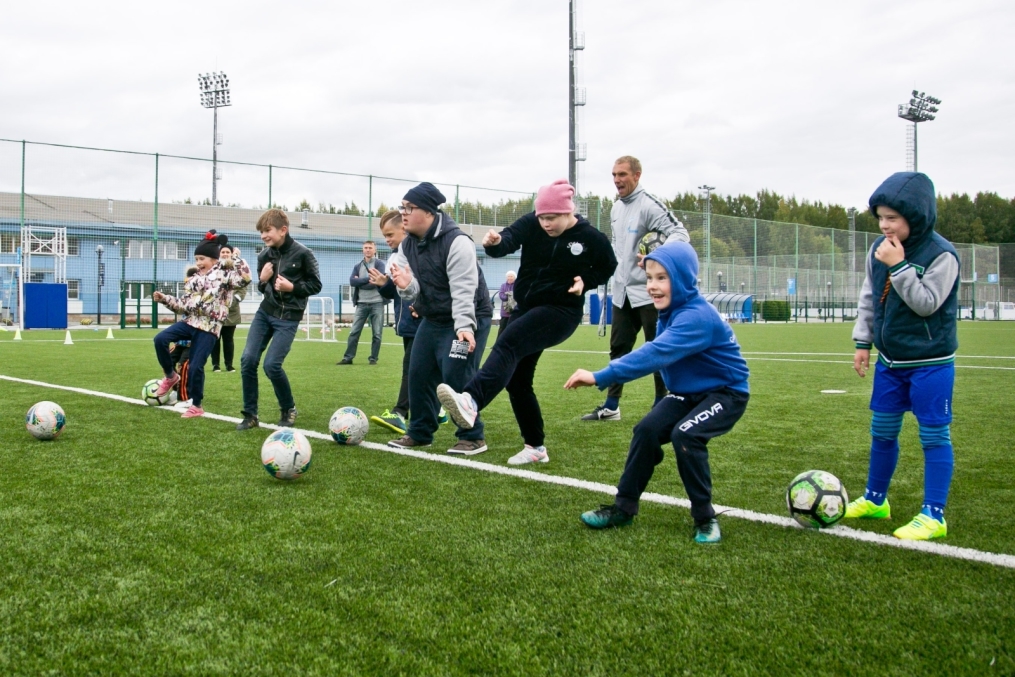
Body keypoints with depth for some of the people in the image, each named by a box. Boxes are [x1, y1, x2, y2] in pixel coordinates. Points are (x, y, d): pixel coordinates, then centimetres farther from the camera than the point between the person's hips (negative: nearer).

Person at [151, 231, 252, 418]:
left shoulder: (224, 275, -2)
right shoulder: (194, 279, 16)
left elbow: (245, 277, -21)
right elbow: (184, 306, 17)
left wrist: (231, 262, -13)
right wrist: (164, 299, 8)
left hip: (209, 327, -6)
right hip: (191, 321, 6)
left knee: (195, 366, -6)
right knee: (160, 339, -16)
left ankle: (196, 406, 13)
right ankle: (170, 376, 9)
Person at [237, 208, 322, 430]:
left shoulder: (302, 254, -10)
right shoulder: (263, 256, 4)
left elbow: (316, 285, -4)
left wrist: (292, 287, -19)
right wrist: (263, 280, -7)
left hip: (288, 317, -5)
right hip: (264, 312, 5)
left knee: (271, 364, -14)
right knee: (248, 359, -6)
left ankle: (289, 409, 12)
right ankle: (250, 414, 7)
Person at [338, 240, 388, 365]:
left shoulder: (379, 264, 0)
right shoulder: (357, 266, 12)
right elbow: (352, 281, -3)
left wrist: (360, 282, -7)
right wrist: (368, 279, -11)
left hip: (377, 303, -3)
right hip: (362, 303, 3)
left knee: (377, 334, 2)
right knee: (354, 332, 1)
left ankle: (373, 358, 10)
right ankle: (348, 357, 6)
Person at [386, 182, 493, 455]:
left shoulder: (456, 242, -23)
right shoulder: (409, 244, 2)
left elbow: (463, 289, -29)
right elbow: (418, 289, 3)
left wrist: (464, 327, -39)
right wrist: (406, 285, -21)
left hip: (468, 318, -8)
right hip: (433, 319, 8)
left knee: (456, 377, -15)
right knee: (418, 374, 8)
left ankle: (472, 437, 0)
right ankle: (420, 433, 22)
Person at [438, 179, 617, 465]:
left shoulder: (591, 238, -10)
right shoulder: (531, 224, -5)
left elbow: (608, 268, 6)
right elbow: (510, 239, -24)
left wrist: (585, 280, -12)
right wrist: (495, 242, -47)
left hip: (562, 311, -6)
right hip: (527, 307, 6)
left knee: (507, 344, -31)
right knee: (516, 379, 8)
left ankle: (471, 401, -53)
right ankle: (535, 447, 21)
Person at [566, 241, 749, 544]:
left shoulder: (697, 317, -29)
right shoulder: (670, 312, 0)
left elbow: (655, 354, -41)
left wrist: (600, 377, -46)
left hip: (725, 393, -8)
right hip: (687, 392, 8)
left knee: (685, 434, -29)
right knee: (647, 429, -11)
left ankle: (704, 517, -9)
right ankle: (624, 507, 2)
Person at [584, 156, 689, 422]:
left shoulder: (648, 204, -12)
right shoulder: (616, 208, 13)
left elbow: (680, 233, -22)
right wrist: (613, 268, 20)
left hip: (648, 292, -8)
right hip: (622, 292, 8)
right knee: (618, 349, 11)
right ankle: (611, 406, 20)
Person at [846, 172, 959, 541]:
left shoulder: (941, 255, -16)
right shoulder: (878, 250, 2)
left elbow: (927, 303, -22)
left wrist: (899, 267, -26)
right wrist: (863, 341, 10)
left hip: (930, 364, -6)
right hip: (890, 361, 6)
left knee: (934, 436, 1)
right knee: (882, 432, 15)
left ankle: (933, 516, 9)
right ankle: (875, 499, 31)